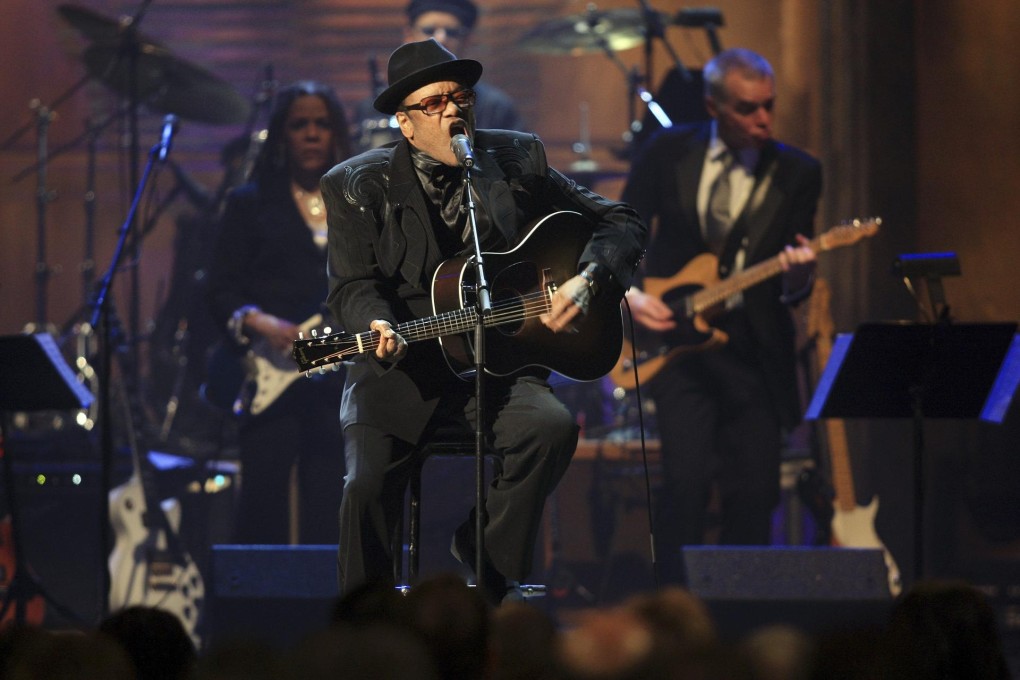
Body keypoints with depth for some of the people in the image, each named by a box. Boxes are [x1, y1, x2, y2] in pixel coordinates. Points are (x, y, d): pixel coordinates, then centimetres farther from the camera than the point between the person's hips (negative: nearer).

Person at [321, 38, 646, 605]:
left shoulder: (516, 162, 7)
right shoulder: (358, 187, 3)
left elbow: (620, 224, 11)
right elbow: (353, 284, -4)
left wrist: (586, 282, -9)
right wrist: (380, 328, -27)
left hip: (494, 367, 2)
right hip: (401, 374, -2)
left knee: (552, 427, -29)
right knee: (368, 483, -25)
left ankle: (492, 574, -6)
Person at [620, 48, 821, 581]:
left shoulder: (797, 173, 3)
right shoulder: (667, 152, 2)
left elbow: (791, 293, 2)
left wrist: (797, 276, -21)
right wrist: (632, 293, -7)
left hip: (753, 350, 1)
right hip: (674, 335, -1)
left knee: (753, 492, -2)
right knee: (687, 479, -15)